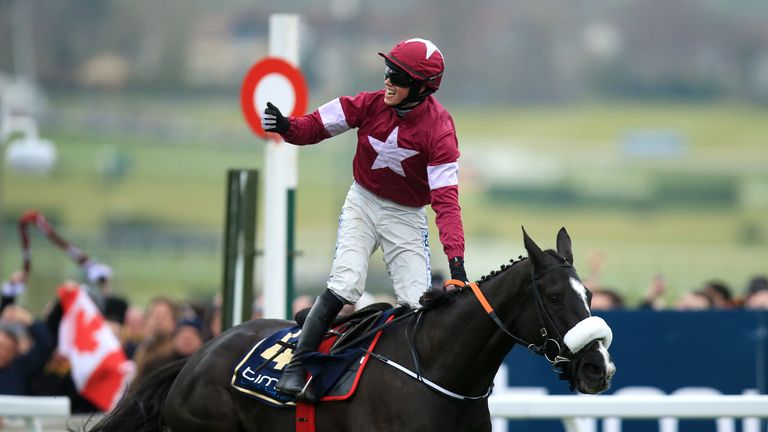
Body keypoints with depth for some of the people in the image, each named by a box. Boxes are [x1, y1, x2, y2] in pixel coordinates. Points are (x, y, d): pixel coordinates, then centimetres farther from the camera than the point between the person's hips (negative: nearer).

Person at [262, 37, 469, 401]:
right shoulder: (371, 104, -14)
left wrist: (455, 257, -36)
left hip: (406, 217, -1)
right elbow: (316, 126, -10)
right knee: (345, 285, -17)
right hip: (362, 203, 1)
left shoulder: (439, 130, -21)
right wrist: (286, 126, -34)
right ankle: (297, 367, -11)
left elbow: (445, 198, -26)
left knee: (418, 303, -8)